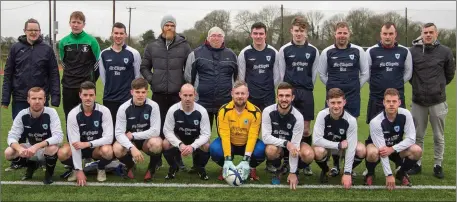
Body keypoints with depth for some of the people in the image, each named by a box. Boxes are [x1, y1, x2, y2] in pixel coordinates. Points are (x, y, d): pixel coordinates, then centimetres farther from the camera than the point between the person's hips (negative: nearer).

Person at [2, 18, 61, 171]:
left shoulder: (47, 49, 0)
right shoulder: (16, 48, 3)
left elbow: (54, 75, 0)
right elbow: (8, 74, 4)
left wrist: (55, 97, -7)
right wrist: (5, 98, -1)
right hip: (20, 98, 1)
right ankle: (18, 160, 22)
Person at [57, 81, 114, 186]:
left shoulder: (104, 111, -18)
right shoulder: (73, 114, -17)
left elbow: (109, 138, -21)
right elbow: (74, 142, -21)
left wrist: (87, 144, -31)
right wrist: (79, 170, -24)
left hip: (98, 146, -1)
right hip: (80, 146, 1)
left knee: (107, 151, -35)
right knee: (62, 153, -29)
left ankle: (101, 168, 1)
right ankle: (76, 168, 6)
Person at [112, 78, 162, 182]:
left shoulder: (153, 106, -17)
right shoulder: (124, 108, -15)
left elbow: (155, 131, -22)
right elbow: (119, 133, -20)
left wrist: (133, 135, -20)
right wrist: (132, 148, -37)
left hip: (147, 140, -1)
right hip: (129, 142, 1)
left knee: (156, 143, -35)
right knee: (117, 149, -31)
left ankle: (151, 168, -2)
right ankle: (130, 166, 7)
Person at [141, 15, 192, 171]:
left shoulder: (184, 46, 3)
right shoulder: (152, 47, 7)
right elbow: (144, 67, 12)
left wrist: (185, 82, -5)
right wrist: (151, 79, -2)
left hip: (178, 94, -1)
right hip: (158, 94, 1)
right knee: (159, 127, 8)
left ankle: (178, 159, 14)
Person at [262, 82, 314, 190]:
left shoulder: (298, 117, -22)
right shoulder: (268, 112, -20)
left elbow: (295, 145, -23)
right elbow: (265, 137, -24)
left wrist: (292, 172, -23)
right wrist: (286, 143, -38)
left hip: (291, 144, 0)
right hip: (275, 144, 0)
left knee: (308, 154, -31)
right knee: (271, 150, -37)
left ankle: (294, 170, 3)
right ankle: (277, 170, -2)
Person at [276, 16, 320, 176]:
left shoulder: (313, 51, 5)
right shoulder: (284, 50, 2)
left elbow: (314, 73, 10)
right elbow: (281, 73, 5)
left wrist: (306, 88, 9)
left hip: (306, 93, 1)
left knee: (306, 129, 2)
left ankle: (305, 162, 12)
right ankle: (287, 160, 11)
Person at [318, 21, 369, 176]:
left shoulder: (358, 51, 2)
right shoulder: (327, 52, 3)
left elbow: (365, 73, 9)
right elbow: (322, 74, 12)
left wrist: (355, 87, 7)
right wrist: (333, 87, 9)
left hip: (353, 97, 0)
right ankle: (335, 164, 14)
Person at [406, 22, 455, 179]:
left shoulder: (445, 52, -3)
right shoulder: (412, 51, -4)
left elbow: (450, 73, 9)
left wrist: (439, 86, 10)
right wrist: (417, 85, 9)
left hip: (438, 101, 0)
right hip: (418, 101, 1)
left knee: (439, 136, 8)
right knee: (418, 135, 10)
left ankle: (438, 165, 20)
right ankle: (417, 164, 22)